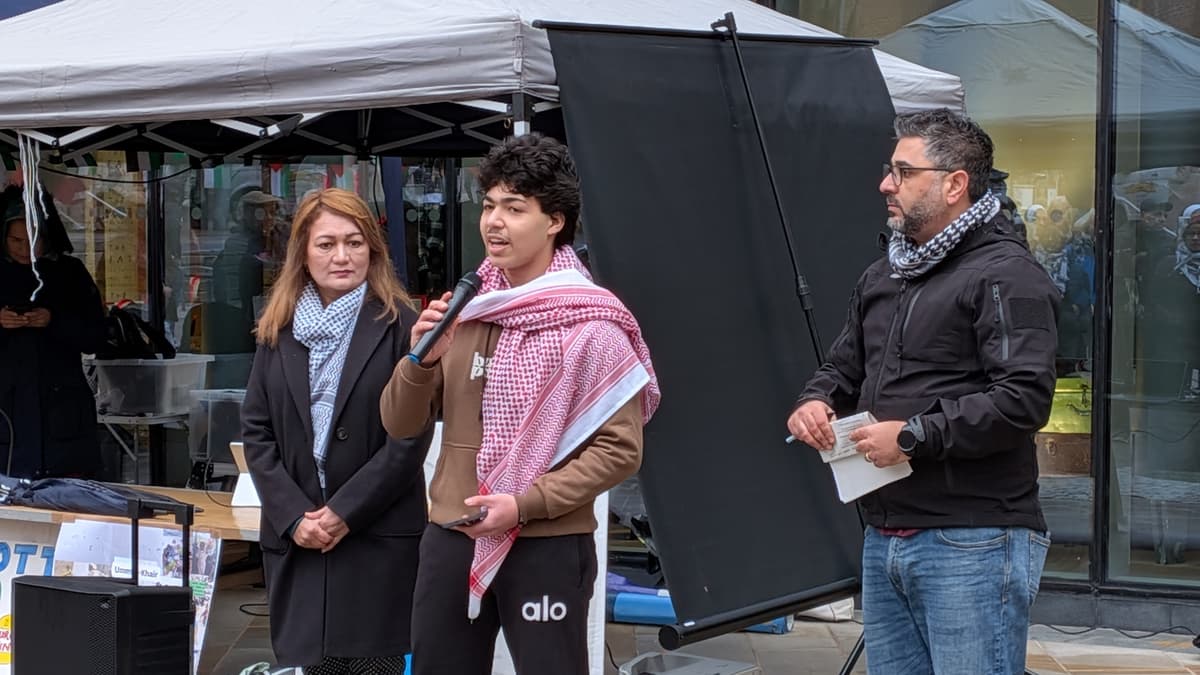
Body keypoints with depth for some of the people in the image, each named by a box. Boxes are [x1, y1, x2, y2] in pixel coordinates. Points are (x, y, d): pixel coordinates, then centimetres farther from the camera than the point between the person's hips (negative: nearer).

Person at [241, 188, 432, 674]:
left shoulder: (400, 326, -2)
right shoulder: (279, 330, 10)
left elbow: (412, 435, -7)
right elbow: (255, 431, 7)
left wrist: (346, 512, -12)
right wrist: (293, 516, -6)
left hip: (379, 536, -4)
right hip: (295, 538, 4)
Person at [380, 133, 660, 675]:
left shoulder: (589, 323, -8)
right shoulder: (463, 308, 6)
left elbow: (621, 449, -11)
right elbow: (401, 425, 8)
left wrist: (527, 504, -18)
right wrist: (422, 360, -10)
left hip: (547, 548, -5)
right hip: (450, 539, 5)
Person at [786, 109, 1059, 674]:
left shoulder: (1004, 276, -11)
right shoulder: (882, 278, 18)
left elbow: (1024, 398, -21)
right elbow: (844, 368, 27)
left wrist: (913, 436, -18)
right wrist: (814, 402, 3)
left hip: (971, 543, -8)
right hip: (882, 539, 9)